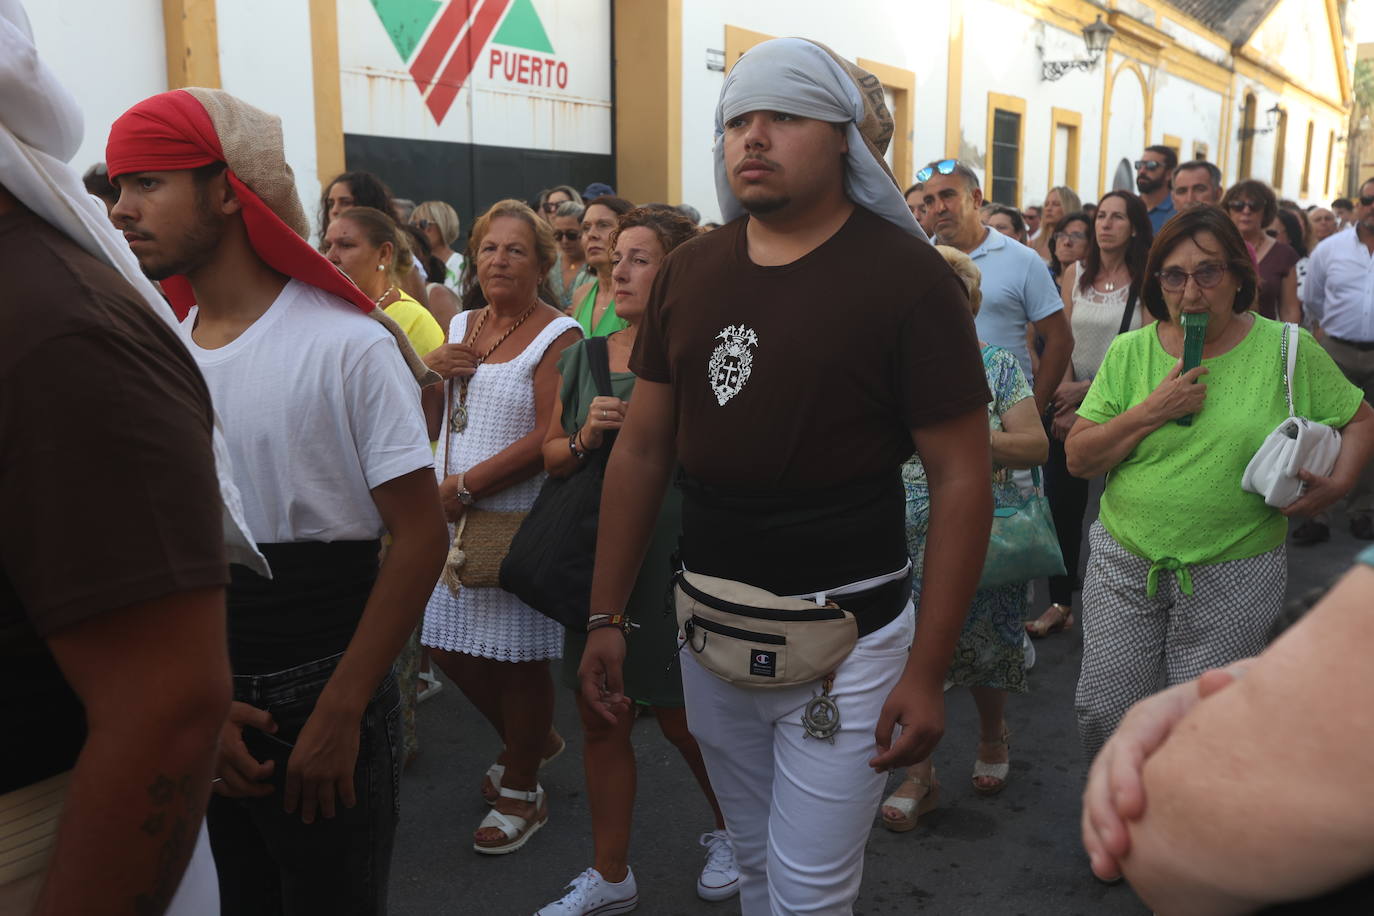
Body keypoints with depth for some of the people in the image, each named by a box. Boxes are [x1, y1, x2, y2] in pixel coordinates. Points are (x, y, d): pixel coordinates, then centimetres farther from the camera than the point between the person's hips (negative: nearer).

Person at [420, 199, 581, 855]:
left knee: (518, 657, 2)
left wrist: (466, 485, -19)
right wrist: (430, 369, -1)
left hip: (520, 520, -7)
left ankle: (520, 793, 23)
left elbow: (550, 436, -19)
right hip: (454, 516, 8)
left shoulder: (557, 335, -10)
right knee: (448, 646, 14)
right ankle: (531, 741, 39)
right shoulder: (462, 325, 12)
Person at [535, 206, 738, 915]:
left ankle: (730, 830, 38)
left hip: (673, 549, -5)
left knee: (679, 715, 8)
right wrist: (584, 437, -9)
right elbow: (551, 455, 10)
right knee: (601, 718, 11)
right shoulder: (583, 357, 8)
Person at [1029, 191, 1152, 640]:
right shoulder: (1075, 274, 5)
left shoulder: (1145, 281, -4)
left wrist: (1087, 389, -14)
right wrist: (1068, 402, -9)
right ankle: (1060, 602, 9)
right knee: (1063, 503, 1)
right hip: (1071, 400, 3)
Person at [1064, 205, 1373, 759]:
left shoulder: (1288, 350, -2)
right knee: (1103, 714, 5)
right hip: (1125, 565, 2)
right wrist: (1150, 413, -15)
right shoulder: (1128, 352, 1)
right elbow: (1078, 459, -2)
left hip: (1236, 574, -1)